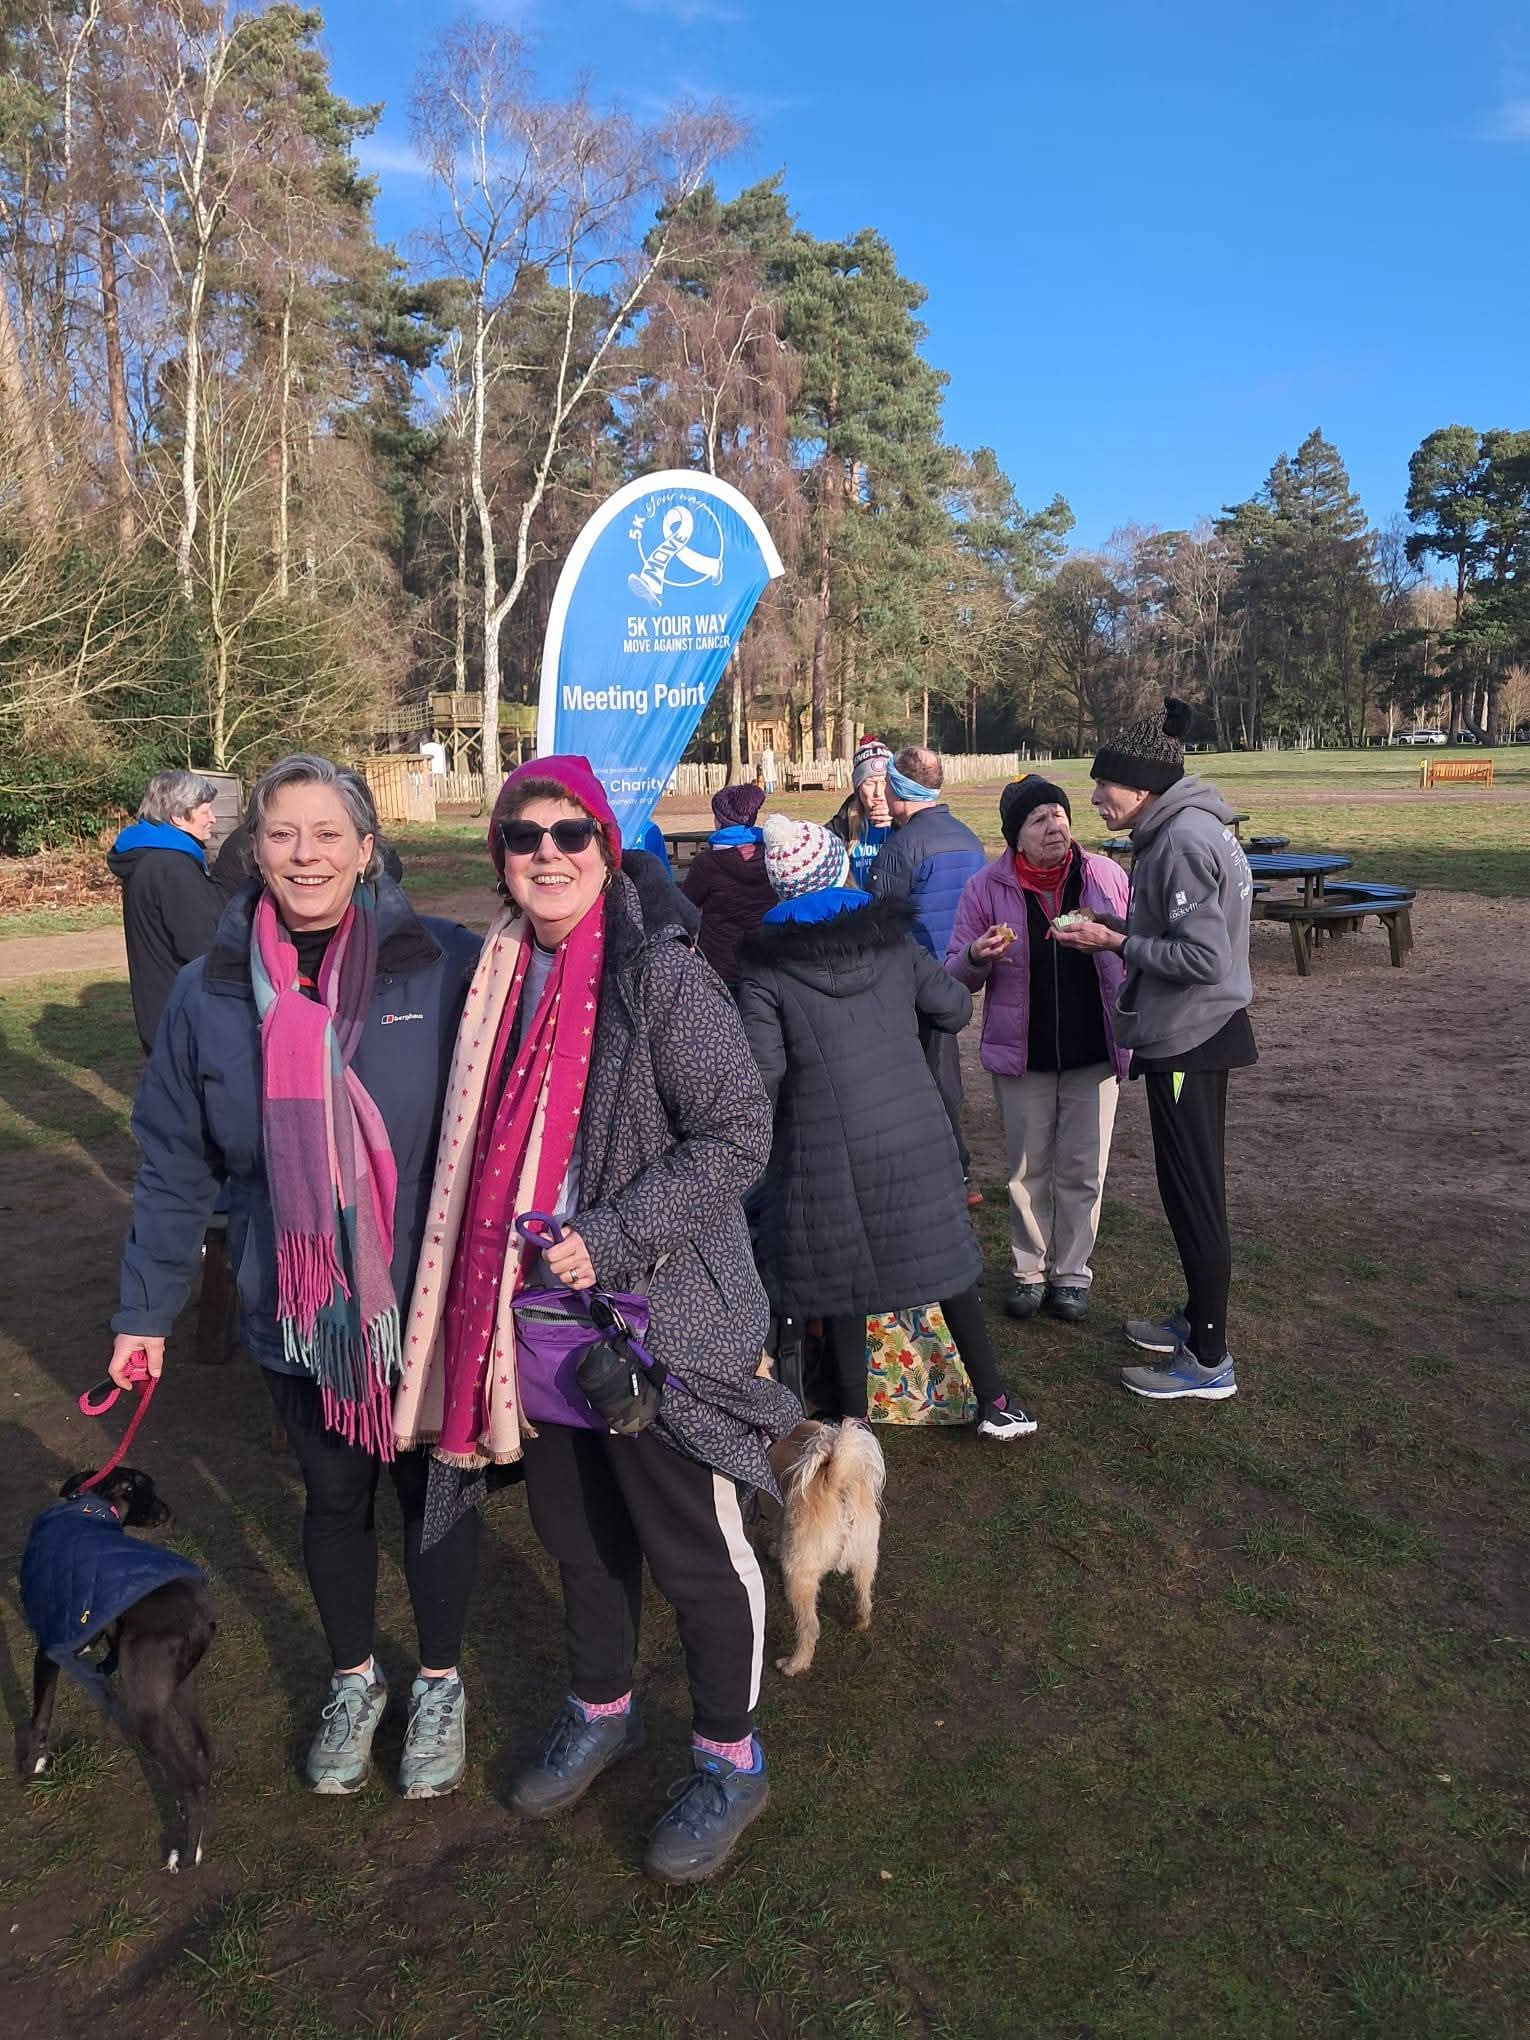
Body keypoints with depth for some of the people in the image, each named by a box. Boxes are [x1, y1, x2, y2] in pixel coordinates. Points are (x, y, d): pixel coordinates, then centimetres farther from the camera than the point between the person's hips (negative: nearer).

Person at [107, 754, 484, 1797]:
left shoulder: (446, 966, -15)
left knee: (432, 1493, 16)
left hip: (427, 1306, -2)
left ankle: (441, 1683, 43)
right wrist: (146, 1308, 5)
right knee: (332, 1497, 21)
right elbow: (175, 1165, 2)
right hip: (294, 1314, 2)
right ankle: (354, 1678, 47)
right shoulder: (211, 989, -5)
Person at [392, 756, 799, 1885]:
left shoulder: (662, 973, -17)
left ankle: (730, 1759, 33)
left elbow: (739, 1134, -19)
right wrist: (511, 1263, 9)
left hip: (660, 1316, -6)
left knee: (692, 1547, 9)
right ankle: (603, 1709, 48)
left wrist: (611, 1238, -23)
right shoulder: (504, 974, 3)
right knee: (576, 1528, 23)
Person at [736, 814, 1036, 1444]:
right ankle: (995, 1403, 23)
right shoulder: (891, 938, 3)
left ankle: (854, 1418, 23)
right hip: (915, 1135, 3)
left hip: (825, 1149, -2)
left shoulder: (763, 965, -6)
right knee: (946, 1262, 15)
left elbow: (764, 1072, -11)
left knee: (841, 1278, 12)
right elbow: (954, 1009, 9)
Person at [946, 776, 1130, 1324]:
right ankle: (1031, 1270, 27)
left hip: (1093, 1052, 0)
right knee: (1028, 1170, 11)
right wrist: (976, 956, -23)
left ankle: (1072, 1273, 24)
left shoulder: (1106, 877, -3)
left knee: (1082, 1171, 8)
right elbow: (955, 975, -2)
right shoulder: (987, 887, -4)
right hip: (1022, 1053, 0)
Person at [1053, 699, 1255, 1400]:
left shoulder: (1183, 842, -21)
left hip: (1186, 1042, -10)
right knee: (1192, 1189, 20)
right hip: (1195, 1035, 10)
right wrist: (1119, 932, 3)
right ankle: (1198, 1317, 35)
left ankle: (1209, 1361, 11)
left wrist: (1116, 943, -16)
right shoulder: (1190, 828, 10)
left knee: (1194, 1195, 0)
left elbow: (1202, 957, -26)